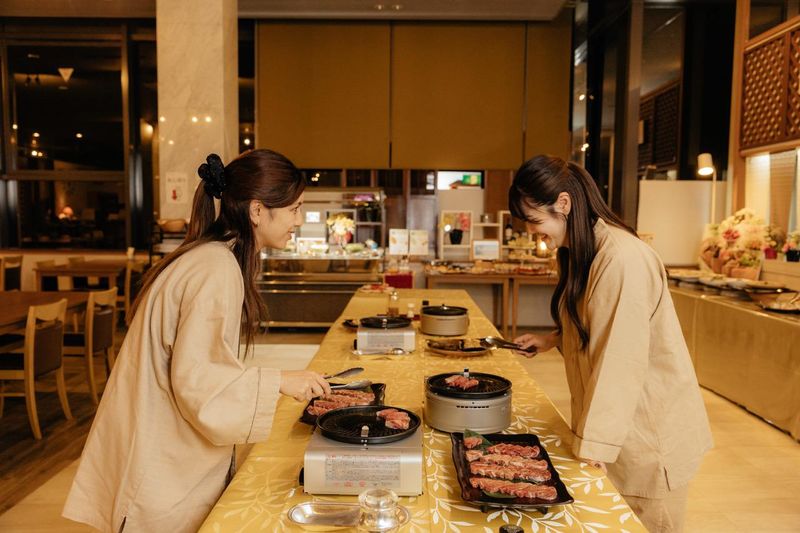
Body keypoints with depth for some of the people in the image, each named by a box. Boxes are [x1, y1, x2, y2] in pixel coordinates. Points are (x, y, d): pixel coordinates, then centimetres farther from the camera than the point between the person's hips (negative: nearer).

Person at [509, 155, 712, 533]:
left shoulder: (623, 258, -24)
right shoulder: (581, 253, 7)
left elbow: (620, 360, -25)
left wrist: (594, 442, -23)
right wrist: (553, 340, 5)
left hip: (648, 428, -8)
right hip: (613, 419, 8)